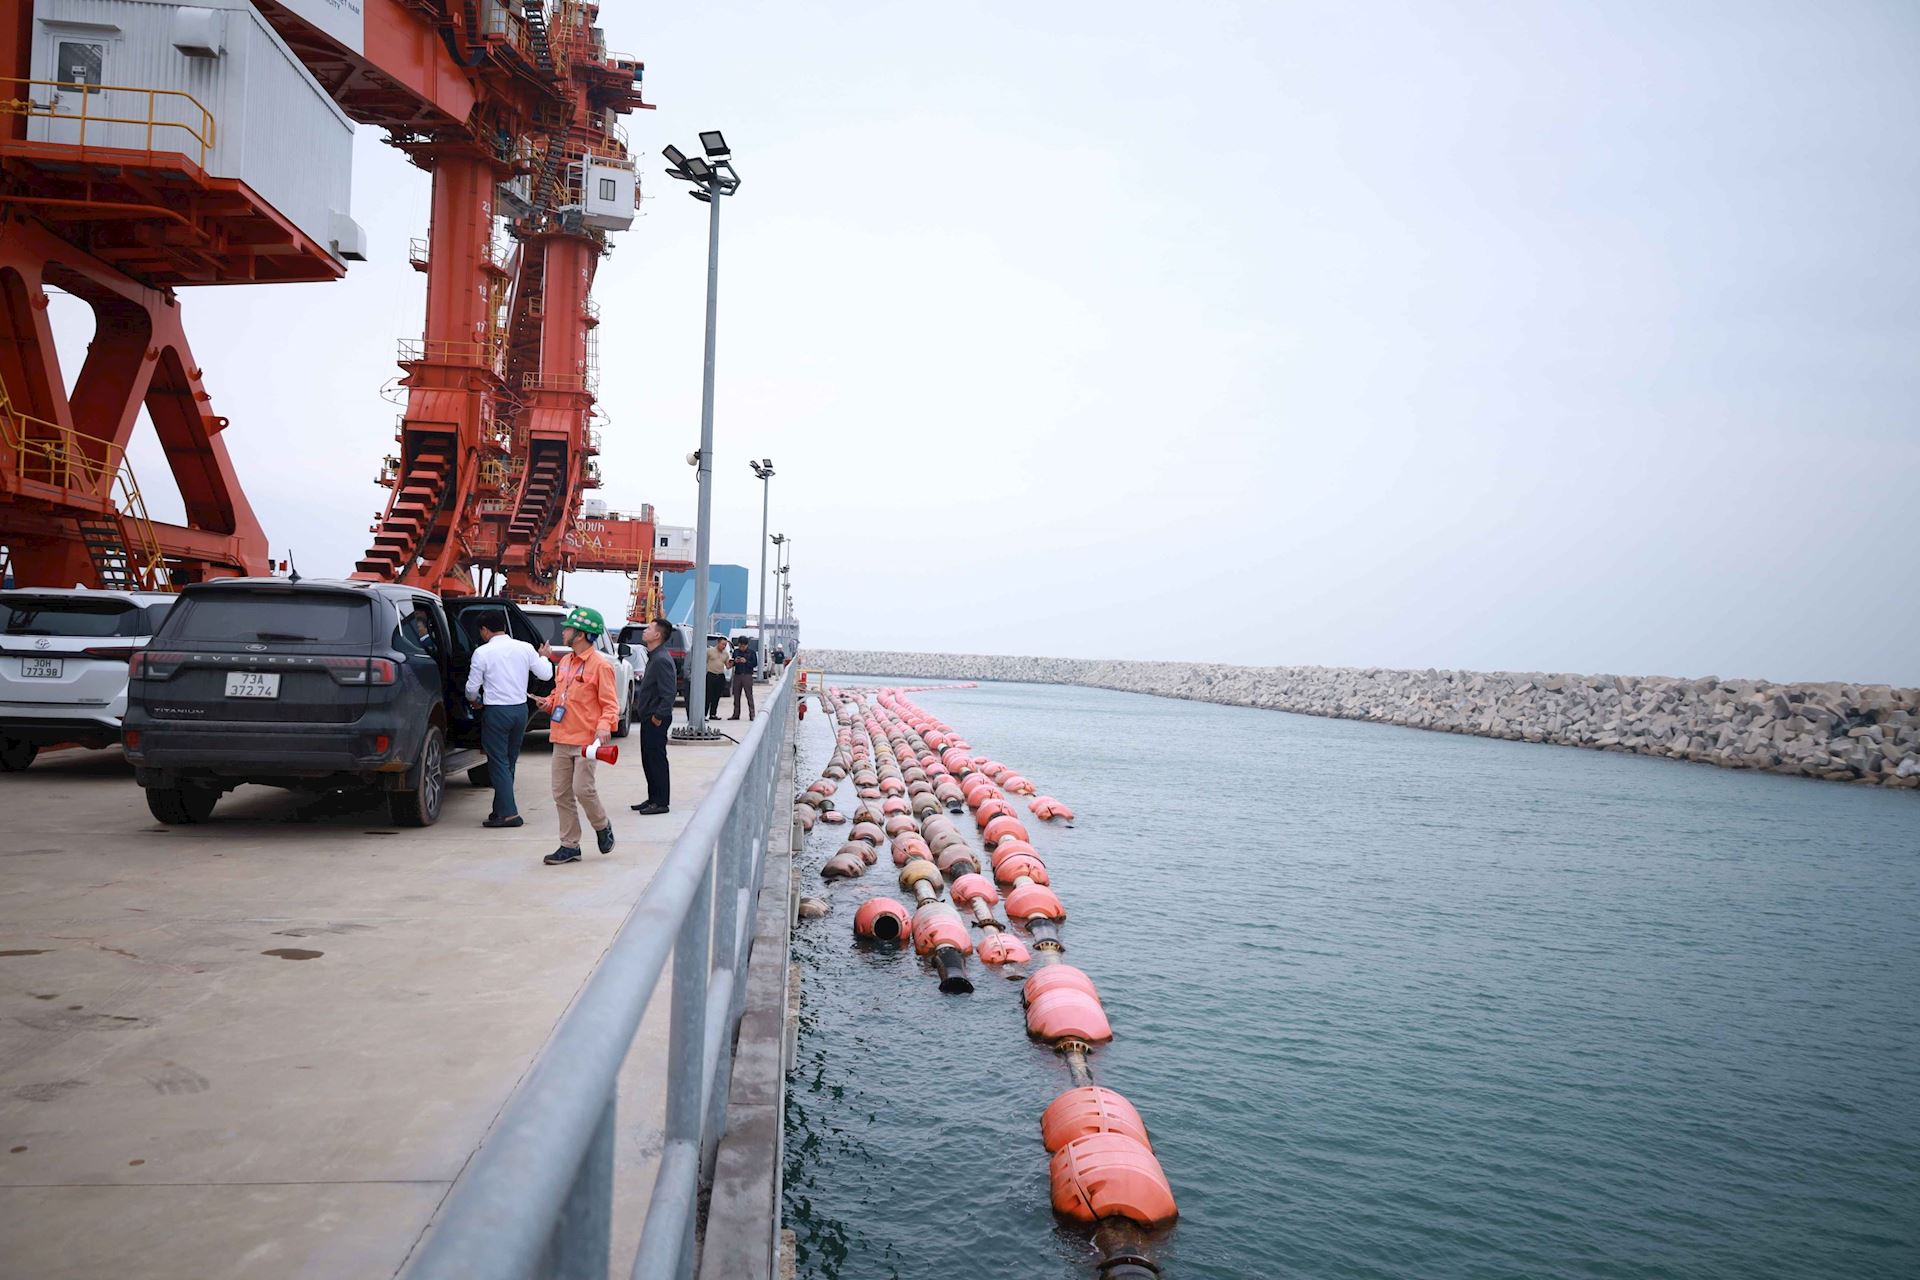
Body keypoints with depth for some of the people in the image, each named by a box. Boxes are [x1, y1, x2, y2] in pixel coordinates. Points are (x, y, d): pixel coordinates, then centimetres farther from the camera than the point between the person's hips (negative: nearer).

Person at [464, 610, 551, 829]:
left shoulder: (483, 652, -10)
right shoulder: (525, 648, 2)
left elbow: (472, 687, -4)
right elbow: (546, 674, 6)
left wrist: (475, 701, 18)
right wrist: (543, 657, 27)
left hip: (496, 711, -5)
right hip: (520, 709, 5)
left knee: (498, 762, -1)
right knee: (509, 762, 15)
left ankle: (509, 813, -8)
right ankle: (501, 809, 21)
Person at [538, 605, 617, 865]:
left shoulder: (600, 664, -10)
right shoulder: (564, 661, 14)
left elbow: (610, 702, -11)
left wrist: (605, 725, -27)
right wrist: (549, 702, 5)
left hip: (586, 740, -8)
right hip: (561, 738, 8)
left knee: (582, 789, -10)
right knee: (562, 793, 7)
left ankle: (602, 827, 18)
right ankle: (570, 846, 15)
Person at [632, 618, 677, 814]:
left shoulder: (662, 660, -19)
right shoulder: (654, 656, 13)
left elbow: (668, 693, -24)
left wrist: (658, 716, -21)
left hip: (655, 719, -10)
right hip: (648, 717, 10)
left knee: (657, 760, -3)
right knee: (648, 759, 15)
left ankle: (661, 802, 4)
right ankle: (653, 798, 24)